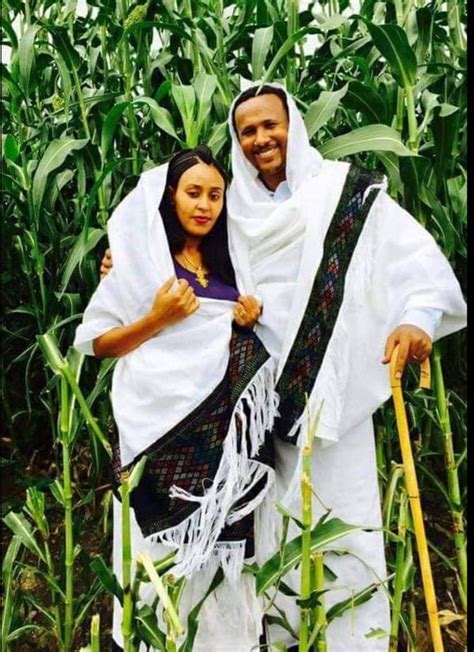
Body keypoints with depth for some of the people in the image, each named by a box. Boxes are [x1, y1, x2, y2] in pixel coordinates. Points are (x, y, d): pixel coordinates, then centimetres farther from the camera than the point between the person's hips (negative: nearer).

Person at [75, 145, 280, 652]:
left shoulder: (227, 261, 12)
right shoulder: (139, 259, -3)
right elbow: (95, 343, -3)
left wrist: (251, 320, 1)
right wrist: (157, 319, -15)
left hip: (226, 428, 5)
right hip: (164, 426, -4)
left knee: (223, 542, 9)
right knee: (166, 551, 0)